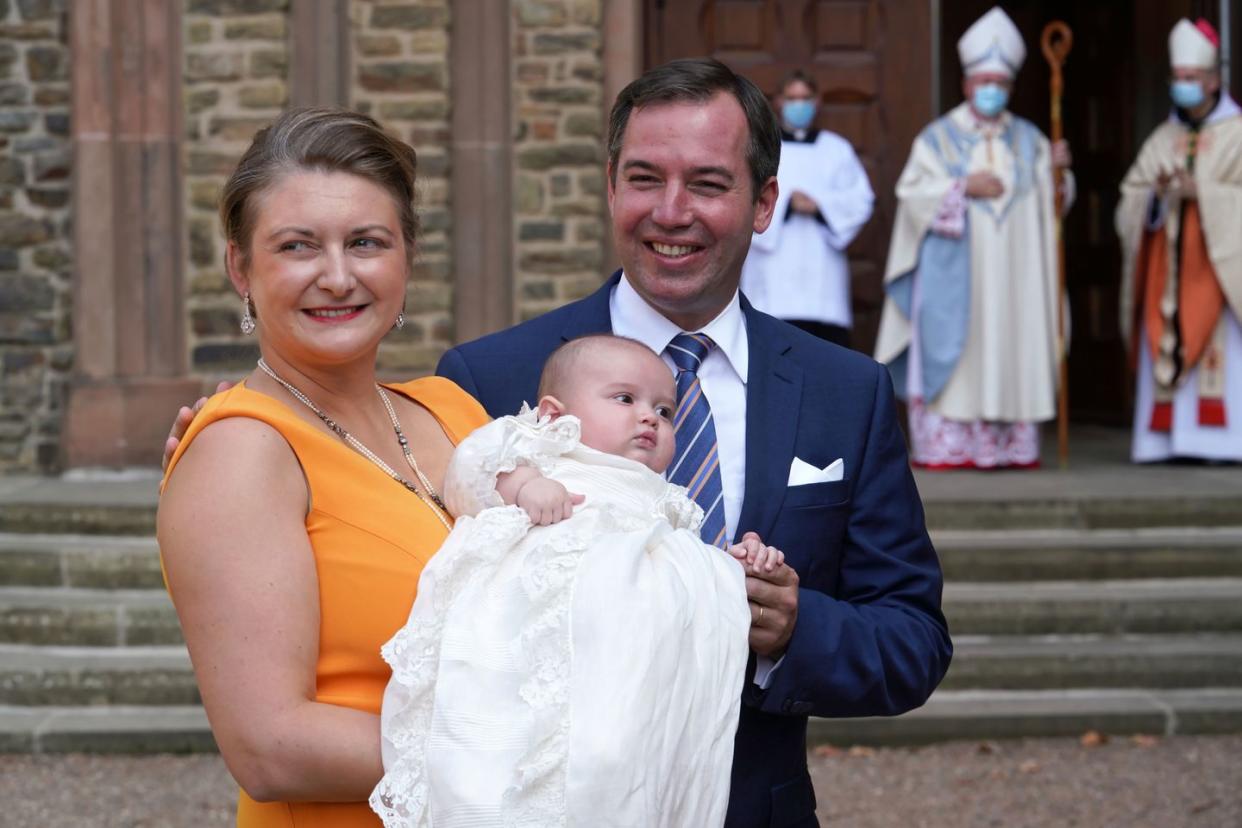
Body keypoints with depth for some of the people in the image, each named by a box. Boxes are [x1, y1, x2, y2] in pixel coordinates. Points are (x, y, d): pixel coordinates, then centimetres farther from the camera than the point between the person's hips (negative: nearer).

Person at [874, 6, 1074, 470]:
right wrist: (963, 188, -15)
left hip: (1012, 273, 3)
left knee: (1012, 351, -1)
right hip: (954, 271, -3)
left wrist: (1056, 171, -9)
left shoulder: (1028, 139, 13)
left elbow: (1048, 202, 10)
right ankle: (943, 445, -7)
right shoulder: (938, 137, 5)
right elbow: (913, 195, -5)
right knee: (951, 353, -7)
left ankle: (1009, 445, 1)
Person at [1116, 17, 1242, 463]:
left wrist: (1201, 192, -16)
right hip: (1167, 266, 4)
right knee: (1165, 348, -2)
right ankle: (1167, 437, -2)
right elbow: (1130, 202, 9)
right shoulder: (1163, 139, 15)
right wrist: (1156, 193, -11)